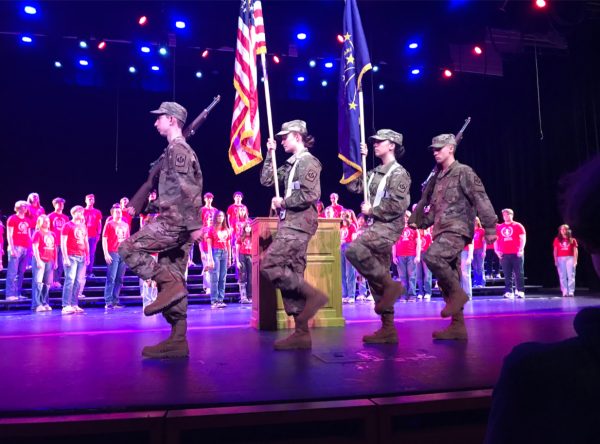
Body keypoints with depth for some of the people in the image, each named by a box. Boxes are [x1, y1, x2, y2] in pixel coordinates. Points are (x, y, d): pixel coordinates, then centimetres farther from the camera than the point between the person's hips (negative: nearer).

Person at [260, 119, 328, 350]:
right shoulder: (291, 164, 20)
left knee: (268, 266, -15)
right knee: (290, 275, 5)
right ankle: (301, 333, 7)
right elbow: (266, 180, 18)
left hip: (298, 225, -9)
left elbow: (311, 195, -17)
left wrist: (283, 202, -8)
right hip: (290, 225, 9)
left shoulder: (308, 161, -6)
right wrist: (270, 154, 14)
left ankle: (313, 294, -8)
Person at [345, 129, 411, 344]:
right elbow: (353, 185, 11)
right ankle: (388, 330, 13)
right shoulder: (374, 173, 17)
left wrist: (372, 210, -9)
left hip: (387, 228, -8)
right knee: (377, 278, 6)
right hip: (374, 228, 8)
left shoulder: (399, 173, -6)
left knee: (353, 250, -29)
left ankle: (390, 285, -14)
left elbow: (398, 205, -16)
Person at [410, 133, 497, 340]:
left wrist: (489, 228, -14)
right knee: (447, 280, 5)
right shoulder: (437, 177, 19)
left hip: (457, 230, -8)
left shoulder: (463, 172, -2)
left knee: (431, 256, -30)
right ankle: (457, 326, 10)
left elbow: (481, 200, -8)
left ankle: (457, 293, -12)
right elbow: (429, 205, 25)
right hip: (442, 232, 8)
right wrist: (417, 222, 16)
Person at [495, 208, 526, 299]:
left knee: (519, 273, -1)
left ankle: (520, 291, 4)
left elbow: (523, 238, 0)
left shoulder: (518, 226, 5)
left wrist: (521, 249, -11)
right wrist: (496, 250, 2)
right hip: (504, 254, 2)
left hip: (516, 254, -2)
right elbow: (495, 239, 14)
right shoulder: (499, 227, 12)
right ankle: (509, 292, 3)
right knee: (507, 275, 1)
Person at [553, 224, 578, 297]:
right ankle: (564, 292, 4)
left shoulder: (572, 240, 6)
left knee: (570, 276, -5)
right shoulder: (557, 240, 8)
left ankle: (571, 292, -4)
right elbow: (555, 251, 8)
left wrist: (575, 260, -5)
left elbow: (575, 250, 4)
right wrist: (555, 260, 2)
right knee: (562, 276, 1)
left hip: (570, 258, -1)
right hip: (560, 259, 1)